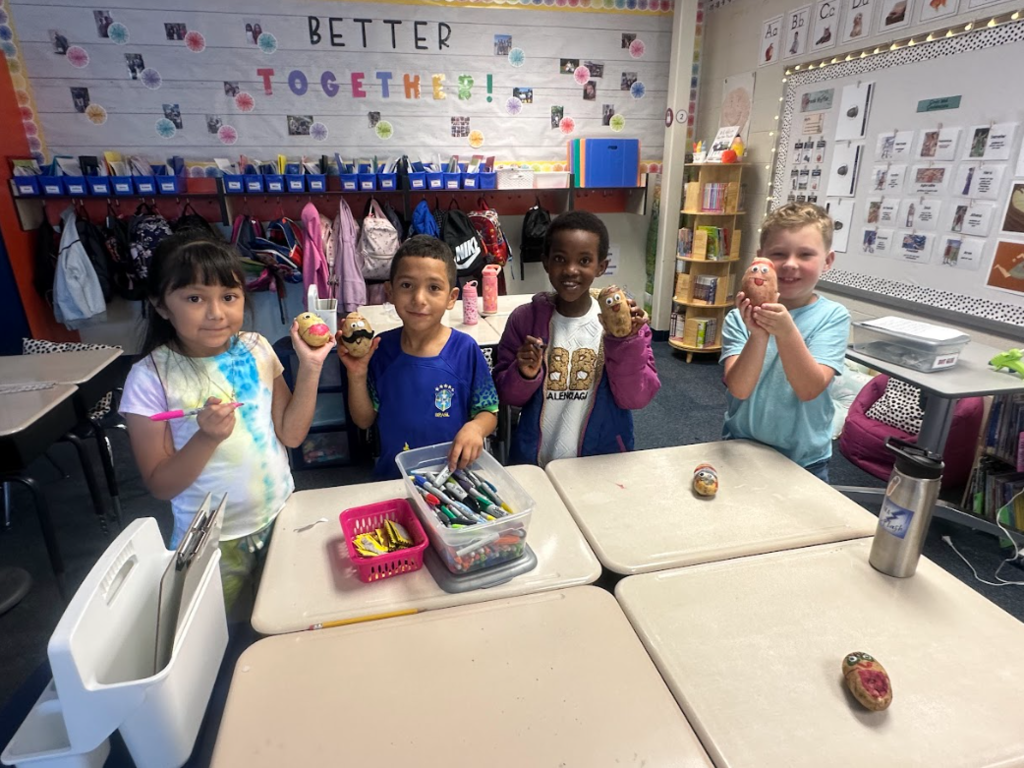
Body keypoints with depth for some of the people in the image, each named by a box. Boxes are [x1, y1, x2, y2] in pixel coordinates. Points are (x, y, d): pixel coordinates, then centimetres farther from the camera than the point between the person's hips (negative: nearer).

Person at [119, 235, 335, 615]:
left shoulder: (256, 350, -7)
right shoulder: (150, 378, -17)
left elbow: (291, 435, -6)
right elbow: (160, 485, -14)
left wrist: (310, 367, -15)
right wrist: (207, 437, -31)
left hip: (279, 517, 4)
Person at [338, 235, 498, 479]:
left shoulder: (465, 350, -10)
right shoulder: (381, 348, -4)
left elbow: (488, 412, 0)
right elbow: (364, 420, 4)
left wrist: (475, 427, -21)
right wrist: (357, 374, -11)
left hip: (454, 474, 0)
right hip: (393, 476, 1)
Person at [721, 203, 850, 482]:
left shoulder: (833, 316, -10)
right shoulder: (739, 318, -10)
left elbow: (810, 390, -21)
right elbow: (739, 389, -21)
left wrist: (786, 332, -34)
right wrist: (758, 335, -35)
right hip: (741, 451, 1)